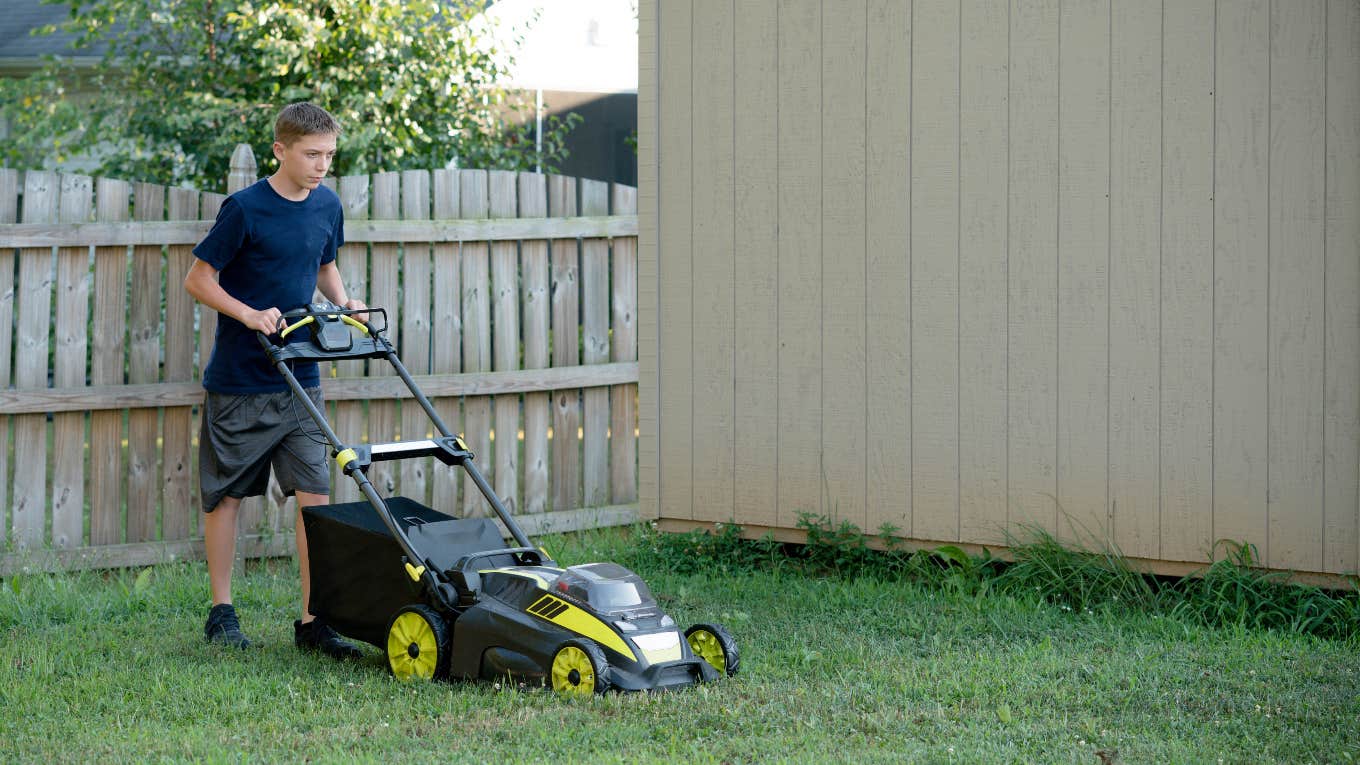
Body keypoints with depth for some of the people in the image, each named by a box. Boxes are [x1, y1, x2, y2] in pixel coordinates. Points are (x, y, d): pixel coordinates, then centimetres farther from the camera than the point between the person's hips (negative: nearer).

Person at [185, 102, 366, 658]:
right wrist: (250, 315, -21)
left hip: (299, 380, 5)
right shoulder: (245, 209, -12)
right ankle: (221, 613, 19)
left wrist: (344, 304, 4)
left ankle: (313, 621, 1)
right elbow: (198, 279, -8)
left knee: (315, 494, -3)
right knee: (226, 493, 6)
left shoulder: (327, 207, 5)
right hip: (238, 382, -4)